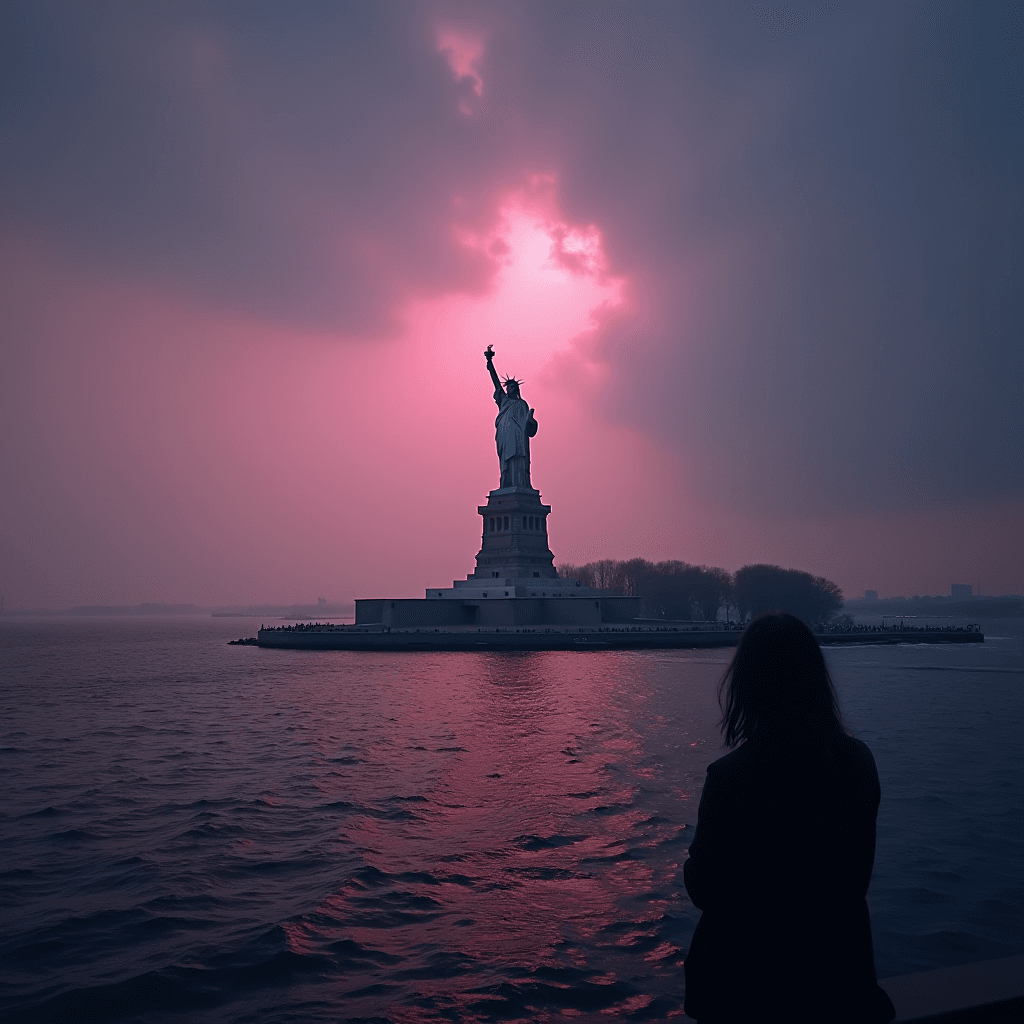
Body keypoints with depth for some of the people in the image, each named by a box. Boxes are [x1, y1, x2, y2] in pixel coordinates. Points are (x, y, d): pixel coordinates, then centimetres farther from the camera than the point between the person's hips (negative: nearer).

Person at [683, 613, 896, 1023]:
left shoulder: (728, 776, -24)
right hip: (839, 959, 4)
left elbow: (703, 890, -11)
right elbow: (860, 874, 5)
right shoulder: (859, 761, -9)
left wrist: (692, 862, 10)